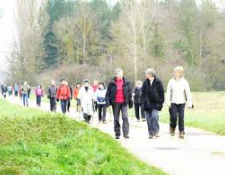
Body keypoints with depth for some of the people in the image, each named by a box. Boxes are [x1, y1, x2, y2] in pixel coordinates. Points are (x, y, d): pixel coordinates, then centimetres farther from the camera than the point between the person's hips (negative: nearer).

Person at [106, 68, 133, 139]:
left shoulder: (126, 83, 4)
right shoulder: (112, 83, 0)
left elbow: (130, 92, 9)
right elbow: (108, 93, 3)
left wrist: (130, 102, 7)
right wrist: (108, 101, -7)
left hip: (124, 103, 0)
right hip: (115, 103, 0)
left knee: (125, 117, -13)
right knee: (116, 119, 7)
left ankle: (126, 133, -12)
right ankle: (117, 134, 15)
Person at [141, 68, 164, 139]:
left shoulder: (158, 82, -2)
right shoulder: (145, 83, 6)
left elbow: (161, 93, 0)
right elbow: (143, 93, 9)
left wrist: (160, 102, -6)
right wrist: (143, 102, 0)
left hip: (155, 103, -3)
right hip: (147, 103, 3)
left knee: (154, 116, -17)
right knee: (148, 119, 2)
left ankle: (156, 131, -6)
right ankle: (151, 133, 10)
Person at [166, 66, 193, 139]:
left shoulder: (184, 82, -2)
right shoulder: (171, 81, 0)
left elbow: (188, 93, -2)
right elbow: (168, 92, 2)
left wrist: (190, 103, -7)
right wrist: (168, 102, -6)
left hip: (182, 102, 0)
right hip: (173, 102, 0)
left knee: (181, 117, -3)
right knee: (174, 117, -7)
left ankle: (181, 132, 6)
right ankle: (172, 128, 20)